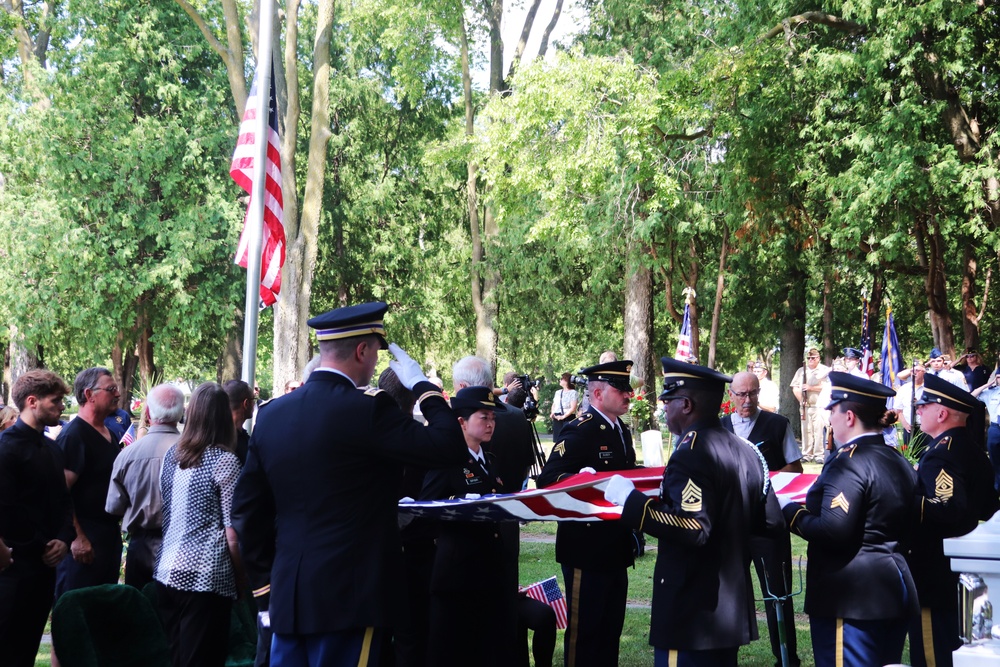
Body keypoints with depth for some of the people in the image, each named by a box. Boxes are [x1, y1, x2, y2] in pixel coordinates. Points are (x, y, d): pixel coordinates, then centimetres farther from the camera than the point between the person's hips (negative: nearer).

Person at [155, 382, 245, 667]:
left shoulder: (172, 455, 8)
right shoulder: (224, 460, -8)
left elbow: (164, 514, 14)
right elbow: (232, 533, -11)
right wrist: (240, 579, -1)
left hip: (167, 571, 6)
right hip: (206, 576, -6)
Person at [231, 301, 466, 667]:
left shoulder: (271, 414, 7)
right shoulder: (367, 408, -13)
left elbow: (247, 511, 12)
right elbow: (451, 447, -13)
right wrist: (422, 386, 2)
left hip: (286, 598, 7)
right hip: (349, 597, -6)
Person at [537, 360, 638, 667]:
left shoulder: (622, 430, 13)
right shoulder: (580, 431, -15)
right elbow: (546, 480, -24)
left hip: (616, 547, 9)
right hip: (587, 547, -8)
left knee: (611, 628, 16)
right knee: (584, 629, 1)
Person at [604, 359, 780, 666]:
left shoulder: (692, 456, -18)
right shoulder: (746, 451, 10)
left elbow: (692, 529, -28)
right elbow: (769, 522, 13)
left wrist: (630, 500, -22)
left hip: (692, 614, -9)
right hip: (732, 610, 9)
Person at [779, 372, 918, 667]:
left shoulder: (848, 462, -16)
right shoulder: (899, 462, 11)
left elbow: (833, 531, -24)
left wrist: (792, 512, -7)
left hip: (851, 599, -9)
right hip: (896, 592, 9)